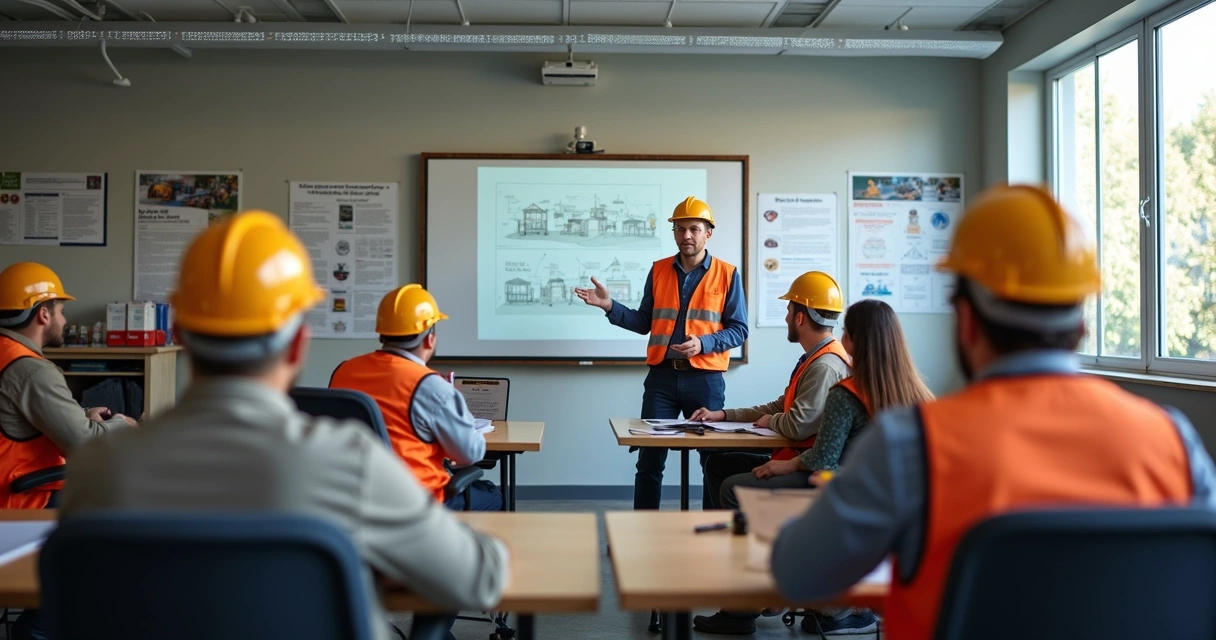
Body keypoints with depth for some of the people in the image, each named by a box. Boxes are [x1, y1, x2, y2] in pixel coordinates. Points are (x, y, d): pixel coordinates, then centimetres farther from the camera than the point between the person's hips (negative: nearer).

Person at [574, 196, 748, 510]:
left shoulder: (727, 274, 0)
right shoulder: (659, 271, 8)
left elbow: (738, 330, -2)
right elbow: (645, 322, 10)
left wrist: (703, 343, -18)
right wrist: (610, 306, -4)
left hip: (705, 378, -2)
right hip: (662, 376, 2)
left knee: (713, 459, 9)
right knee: (649, 459, 5)